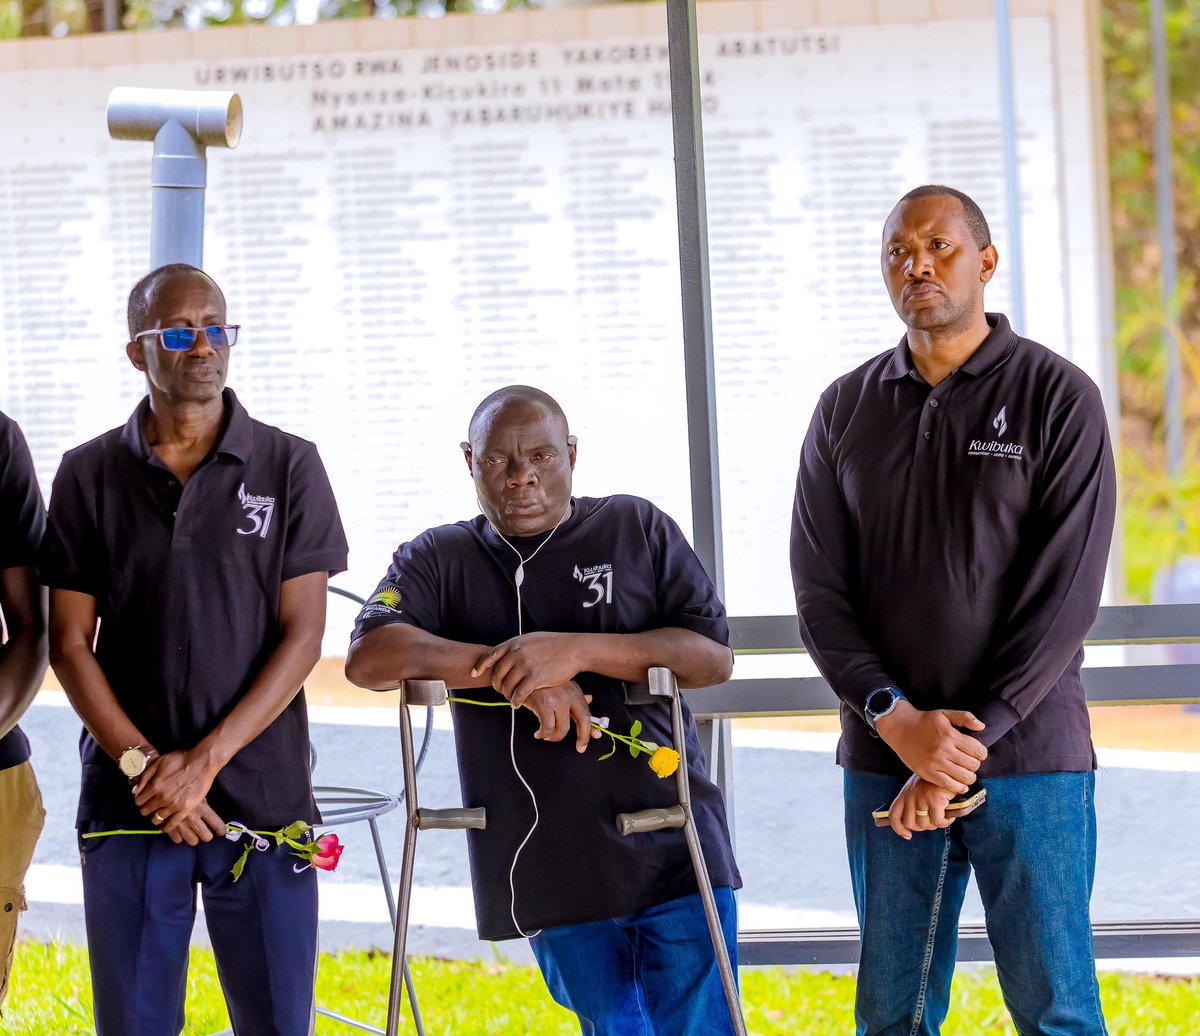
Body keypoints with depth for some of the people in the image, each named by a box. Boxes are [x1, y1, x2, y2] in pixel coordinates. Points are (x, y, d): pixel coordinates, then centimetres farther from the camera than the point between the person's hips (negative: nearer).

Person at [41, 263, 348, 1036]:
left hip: (264, 798, -1)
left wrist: (204, 760, -11)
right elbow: (70, 642, 3)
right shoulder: (90, 475, 5)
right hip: (126, 799, 1)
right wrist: (140, 764, -10)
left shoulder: (289, 467, 2)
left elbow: (302, 635, -2)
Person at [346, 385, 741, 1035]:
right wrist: (509, 669, -21)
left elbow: (714, 657, -3)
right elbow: (368, 657, -11)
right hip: (548, 874, 1)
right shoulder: (439, 560, 7)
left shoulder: (638, 529, 6)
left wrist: (578, 650, -18)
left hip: (671, 858, -1)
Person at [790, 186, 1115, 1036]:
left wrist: (967, 746, -13)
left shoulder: (1058, 398, -2)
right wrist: (896, 719, -12)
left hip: (1031, 759, -3)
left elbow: (1064, 595, -8)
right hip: (884, 764, 3)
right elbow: (820, 591, 4)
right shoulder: (847, 410, 9)